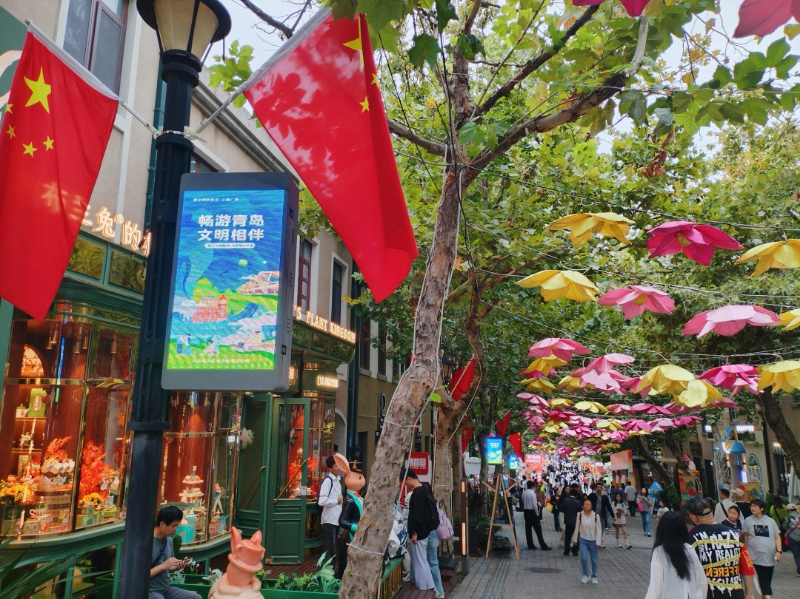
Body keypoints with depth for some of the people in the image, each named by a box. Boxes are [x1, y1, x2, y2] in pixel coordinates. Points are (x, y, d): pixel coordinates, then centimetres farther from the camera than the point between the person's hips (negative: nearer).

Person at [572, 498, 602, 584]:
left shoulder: (596, 515, -12)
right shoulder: (580, 515, -8)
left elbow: (598, 529, -7)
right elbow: (577, 527, 1)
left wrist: (598, 541, -10)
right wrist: (575, 539, 6)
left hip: (592, 540, 0)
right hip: (583, 540, 0)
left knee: (594, 560, 11)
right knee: (584, 558, -9)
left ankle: (594, 577, 30)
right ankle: (585, 575, 14)